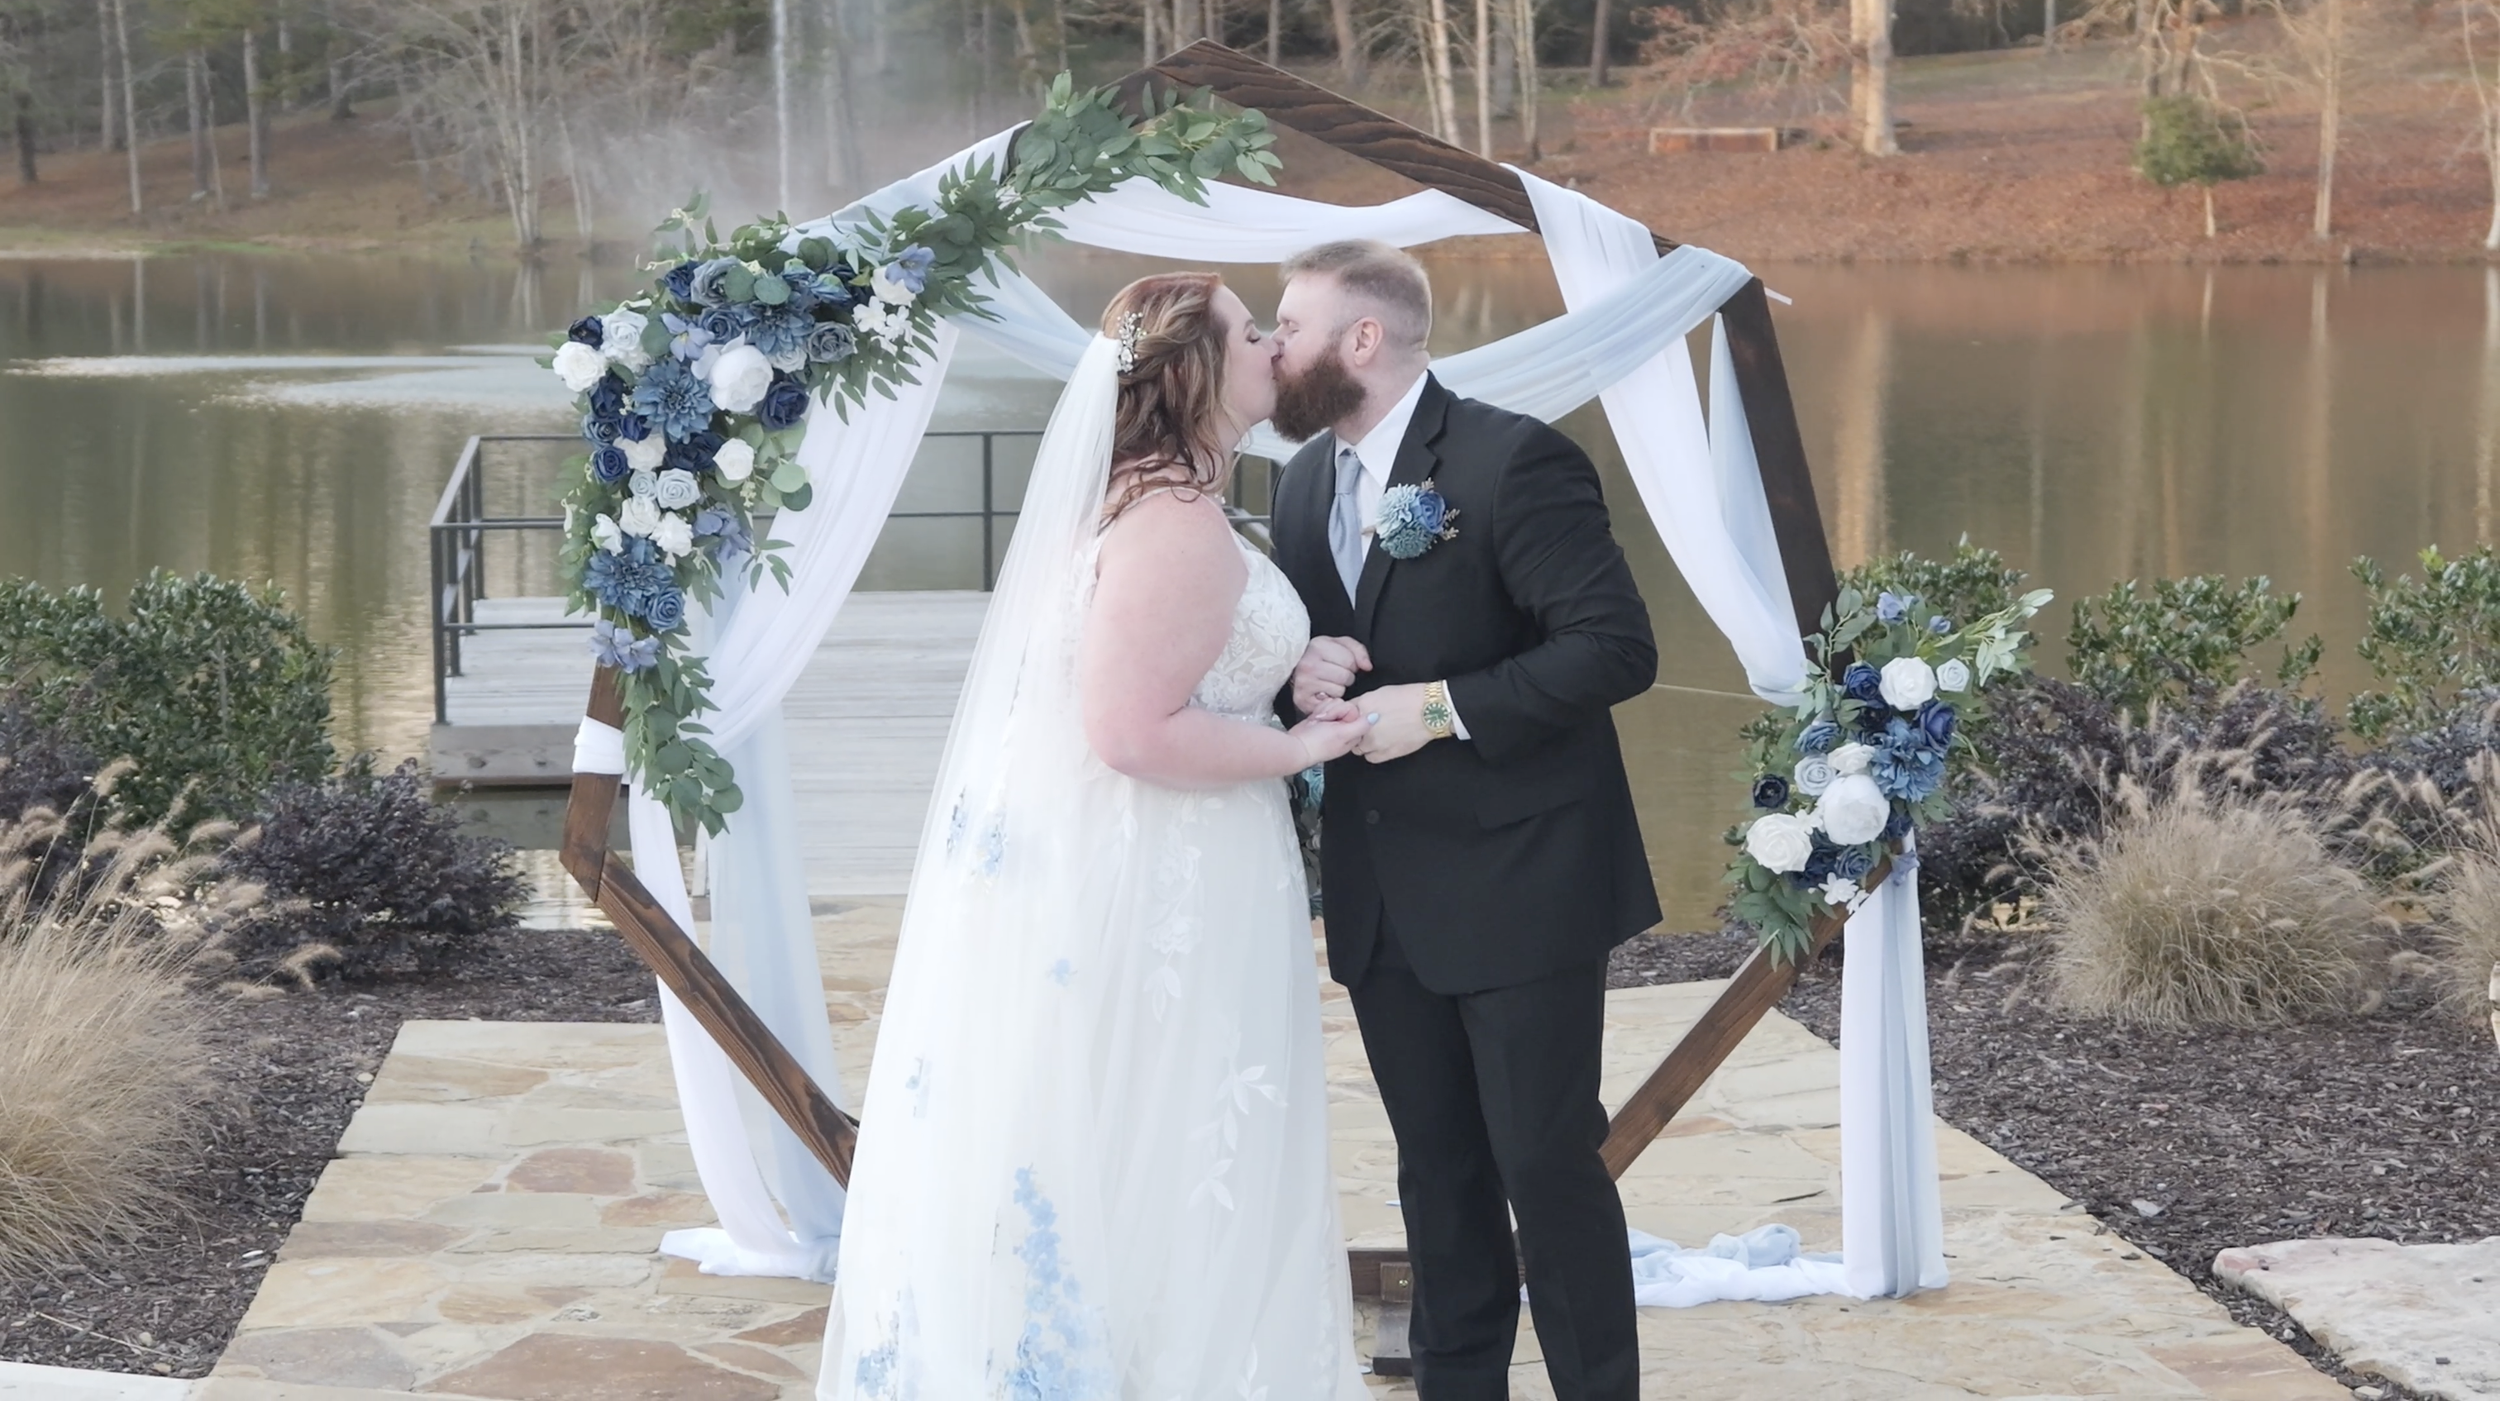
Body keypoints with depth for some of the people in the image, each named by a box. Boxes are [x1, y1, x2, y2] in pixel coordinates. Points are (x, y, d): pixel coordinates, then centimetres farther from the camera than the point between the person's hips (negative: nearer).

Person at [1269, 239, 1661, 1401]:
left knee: (1548, 1162, -1)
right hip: (1382, 895, 7)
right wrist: (1300, 677, -6)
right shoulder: (1307, 478, 9)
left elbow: (1618, 646, -20)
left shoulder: (1512, 460, -15)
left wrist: (1443, 707, -23)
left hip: (1517, 881, -7)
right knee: (1437, 1166, 14)